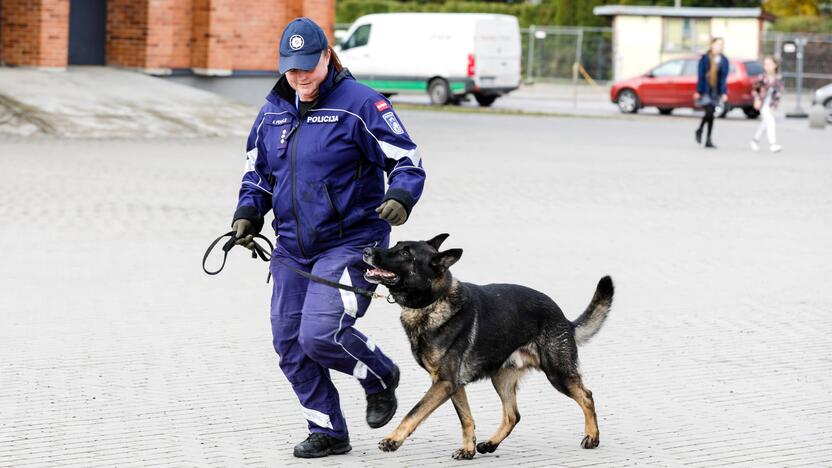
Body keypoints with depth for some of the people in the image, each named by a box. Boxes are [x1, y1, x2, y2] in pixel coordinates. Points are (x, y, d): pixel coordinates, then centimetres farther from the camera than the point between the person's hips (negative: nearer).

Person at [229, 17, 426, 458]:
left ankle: (381, 379, 10)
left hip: (349, 243, -7)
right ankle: (327, 432, 18)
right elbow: (257, 171, 23)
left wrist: (400, 198, -27)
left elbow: (408, 160, -8)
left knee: (322, 334, -21)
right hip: (292, 248, 7)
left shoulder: (360, 104, -10)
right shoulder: (272, 111, 10)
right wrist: (248, 213, 6)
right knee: (290, 344, 4)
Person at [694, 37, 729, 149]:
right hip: (706, 91, -4)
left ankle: (708, 141, 11)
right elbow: (701, 76, -5)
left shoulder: (724, 60, 5)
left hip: (716, 92, 4)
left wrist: (724, 92, 0)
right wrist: (698, 91, -7)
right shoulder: (705, 59, -5)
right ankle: (699, 130, 13)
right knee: (709, 112, -15)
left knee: (711, 114, 6)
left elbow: (724, 78, 6)